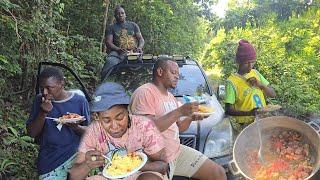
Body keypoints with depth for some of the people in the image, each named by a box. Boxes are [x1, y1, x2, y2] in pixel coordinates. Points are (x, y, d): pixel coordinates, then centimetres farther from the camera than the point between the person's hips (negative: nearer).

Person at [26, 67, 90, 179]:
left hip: (75, 152, 0)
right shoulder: (39, 101, 3)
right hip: (49, 161, 1)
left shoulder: (80, 101, -3)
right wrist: (43, 113, -15)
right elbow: (31, 133, 1)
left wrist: (76, 127, -18)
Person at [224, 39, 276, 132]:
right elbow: (229, 110, -12)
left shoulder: (255, 73, 7)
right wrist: (249, 113, -26)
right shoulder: (232, 82, -11)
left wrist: (260, 85, -10)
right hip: (245, 125, -5)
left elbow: (273, 94, 9)